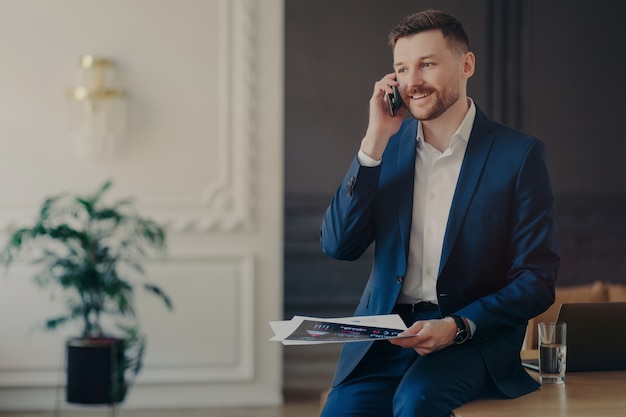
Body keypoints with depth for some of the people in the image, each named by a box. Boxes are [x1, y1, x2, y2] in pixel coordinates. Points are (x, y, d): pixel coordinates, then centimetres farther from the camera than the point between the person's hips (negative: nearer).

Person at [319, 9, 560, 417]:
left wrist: (457, 326, -19)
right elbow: (338, 245, 1)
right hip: (385, 334, 4)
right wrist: (376, 141, -5)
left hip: (475, 335, -3)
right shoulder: (388, 144, 10)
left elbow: (537, 280, -3)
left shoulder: (519, 154, -2)